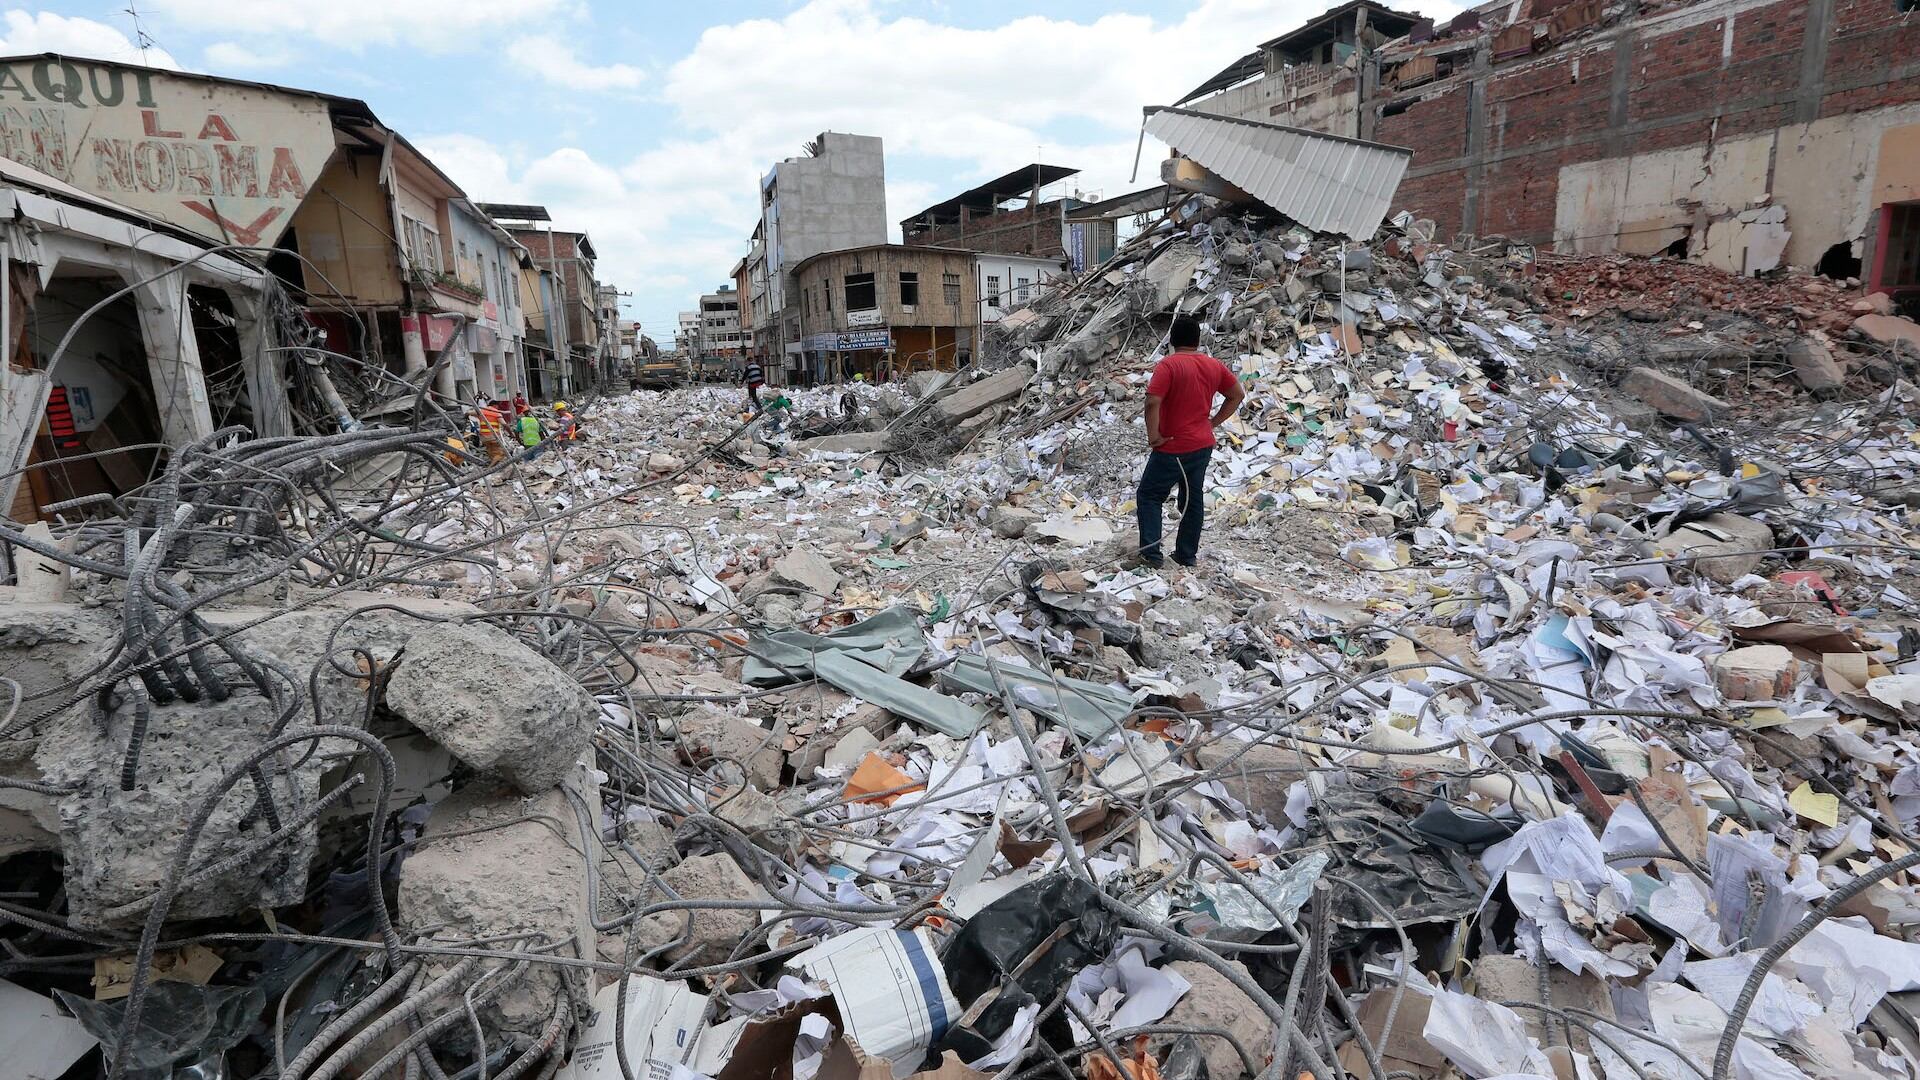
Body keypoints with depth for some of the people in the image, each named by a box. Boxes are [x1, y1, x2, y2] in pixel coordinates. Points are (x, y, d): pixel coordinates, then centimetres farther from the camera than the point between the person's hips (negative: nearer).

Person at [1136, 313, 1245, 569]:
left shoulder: (1168, 365, -16)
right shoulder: (1214, 365, 4)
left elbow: (1152, 403, -27)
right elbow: (1237, 395, 14)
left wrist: (1153, 436, -16)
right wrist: (1213, 422, 13)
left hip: (1173, 449, -6)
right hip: (1203, 445, 6)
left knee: (1148, 496, 7)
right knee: (1193, 500, 14)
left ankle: (1150, 552, 1)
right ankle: (1187, 555, 21)